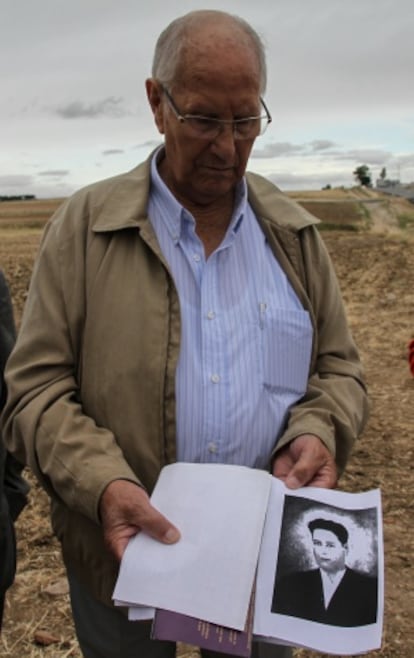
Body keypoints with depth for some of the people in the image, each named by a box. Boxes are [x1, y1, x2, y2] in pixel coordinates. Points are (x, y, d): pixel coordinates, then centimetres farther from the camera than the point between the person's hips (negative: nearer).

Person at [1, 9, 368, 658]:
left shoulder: (294, 233, 1)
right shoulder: (84, 226, -8)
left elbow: (339, 367, 7)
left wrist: (317, 434, -14)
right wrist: (103, 485, -26)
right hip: (125, 553, -2)